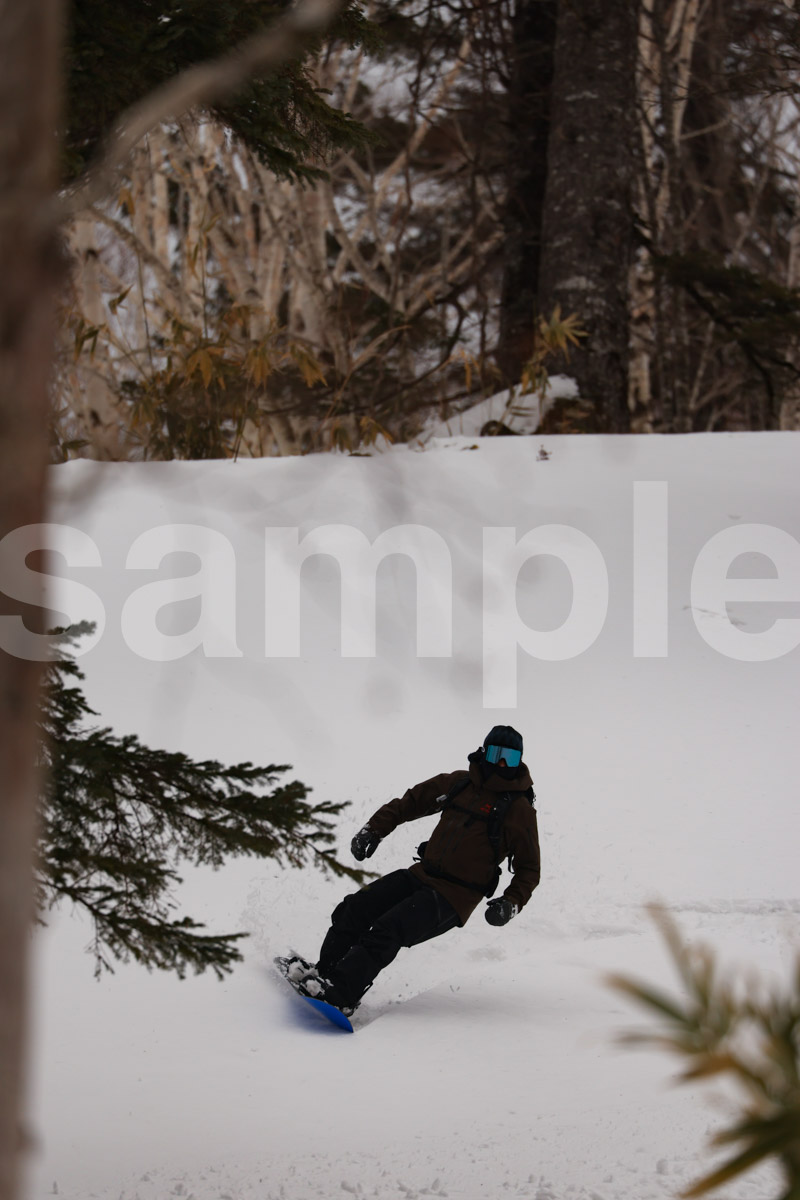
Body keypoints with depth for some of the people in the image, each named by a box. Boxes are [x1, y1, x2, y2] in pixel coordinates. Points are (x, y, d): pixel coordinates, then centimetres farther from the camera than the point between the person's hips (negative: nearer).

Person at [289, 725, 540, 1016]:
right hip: (422, 875, 7)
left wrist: (511, 904, -17)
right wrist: (374, 828, 11)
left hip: (454, 898, -7)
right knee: (355, 909, -7)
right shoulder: (459, 784, 11)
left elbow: (528, 870, 0)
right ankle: (324, 972, -4)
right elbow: (413, 801, 23)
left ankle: (340, 995, -29)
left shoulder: (520, 811, -4)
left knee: (387, 929, -24)